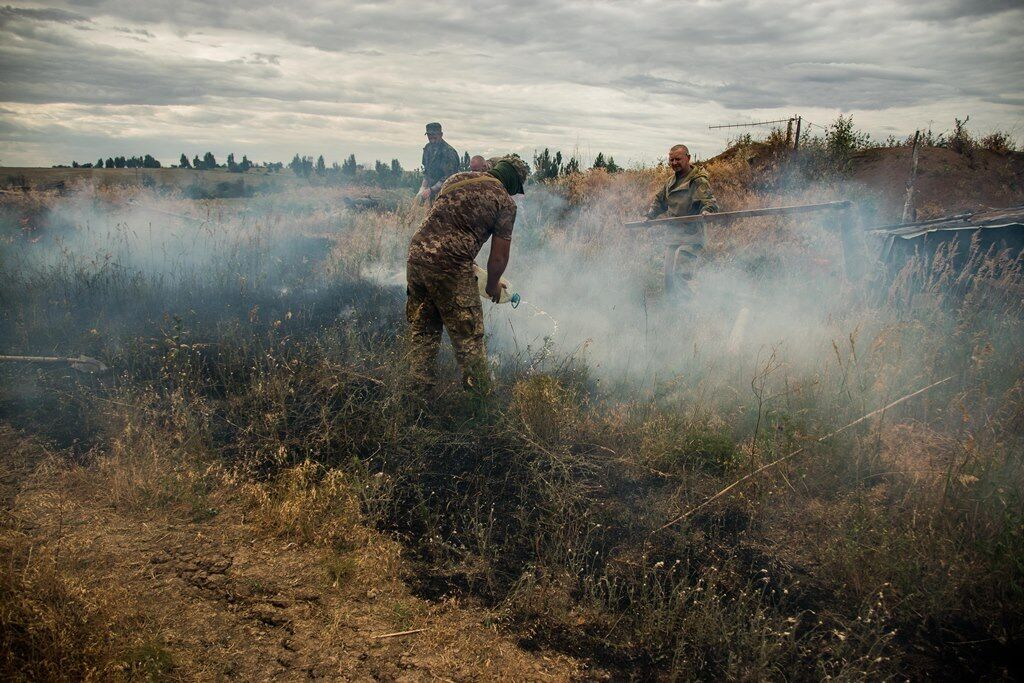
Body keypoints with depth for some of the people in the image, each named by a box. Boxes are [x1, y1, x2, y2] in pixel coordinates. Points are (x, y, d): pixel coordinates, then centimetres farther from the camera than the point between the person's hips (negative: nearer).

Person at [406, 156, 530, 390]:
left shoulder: (457, 178, 18)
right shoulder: (505, 202, 0)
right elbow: (499, 256, 0)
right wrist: (493, 285, 18)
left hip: (416, 254, 7)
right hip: (449, 267, -6)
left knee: (422, 330, 19)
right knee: (468, 336, 6)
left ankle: (421, 387, 27)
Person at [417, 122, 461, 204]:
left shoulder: (448, 152, -17)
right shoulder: (427, 148, 7)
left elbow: (449, 177, -19)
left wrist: (431, 190, -20)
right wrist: (423, 187, 5)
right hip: (430, 187, 7)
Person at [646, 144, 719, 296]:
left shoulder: (699, 181, -10)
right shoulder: (671, 181, 16)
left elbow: (709, 201, -23)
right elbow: (659, 200, 31)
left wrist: (707, 211, -45)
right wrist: (650, 216, 17)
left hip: (690, 234, -9)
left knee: (682, 273, -20)